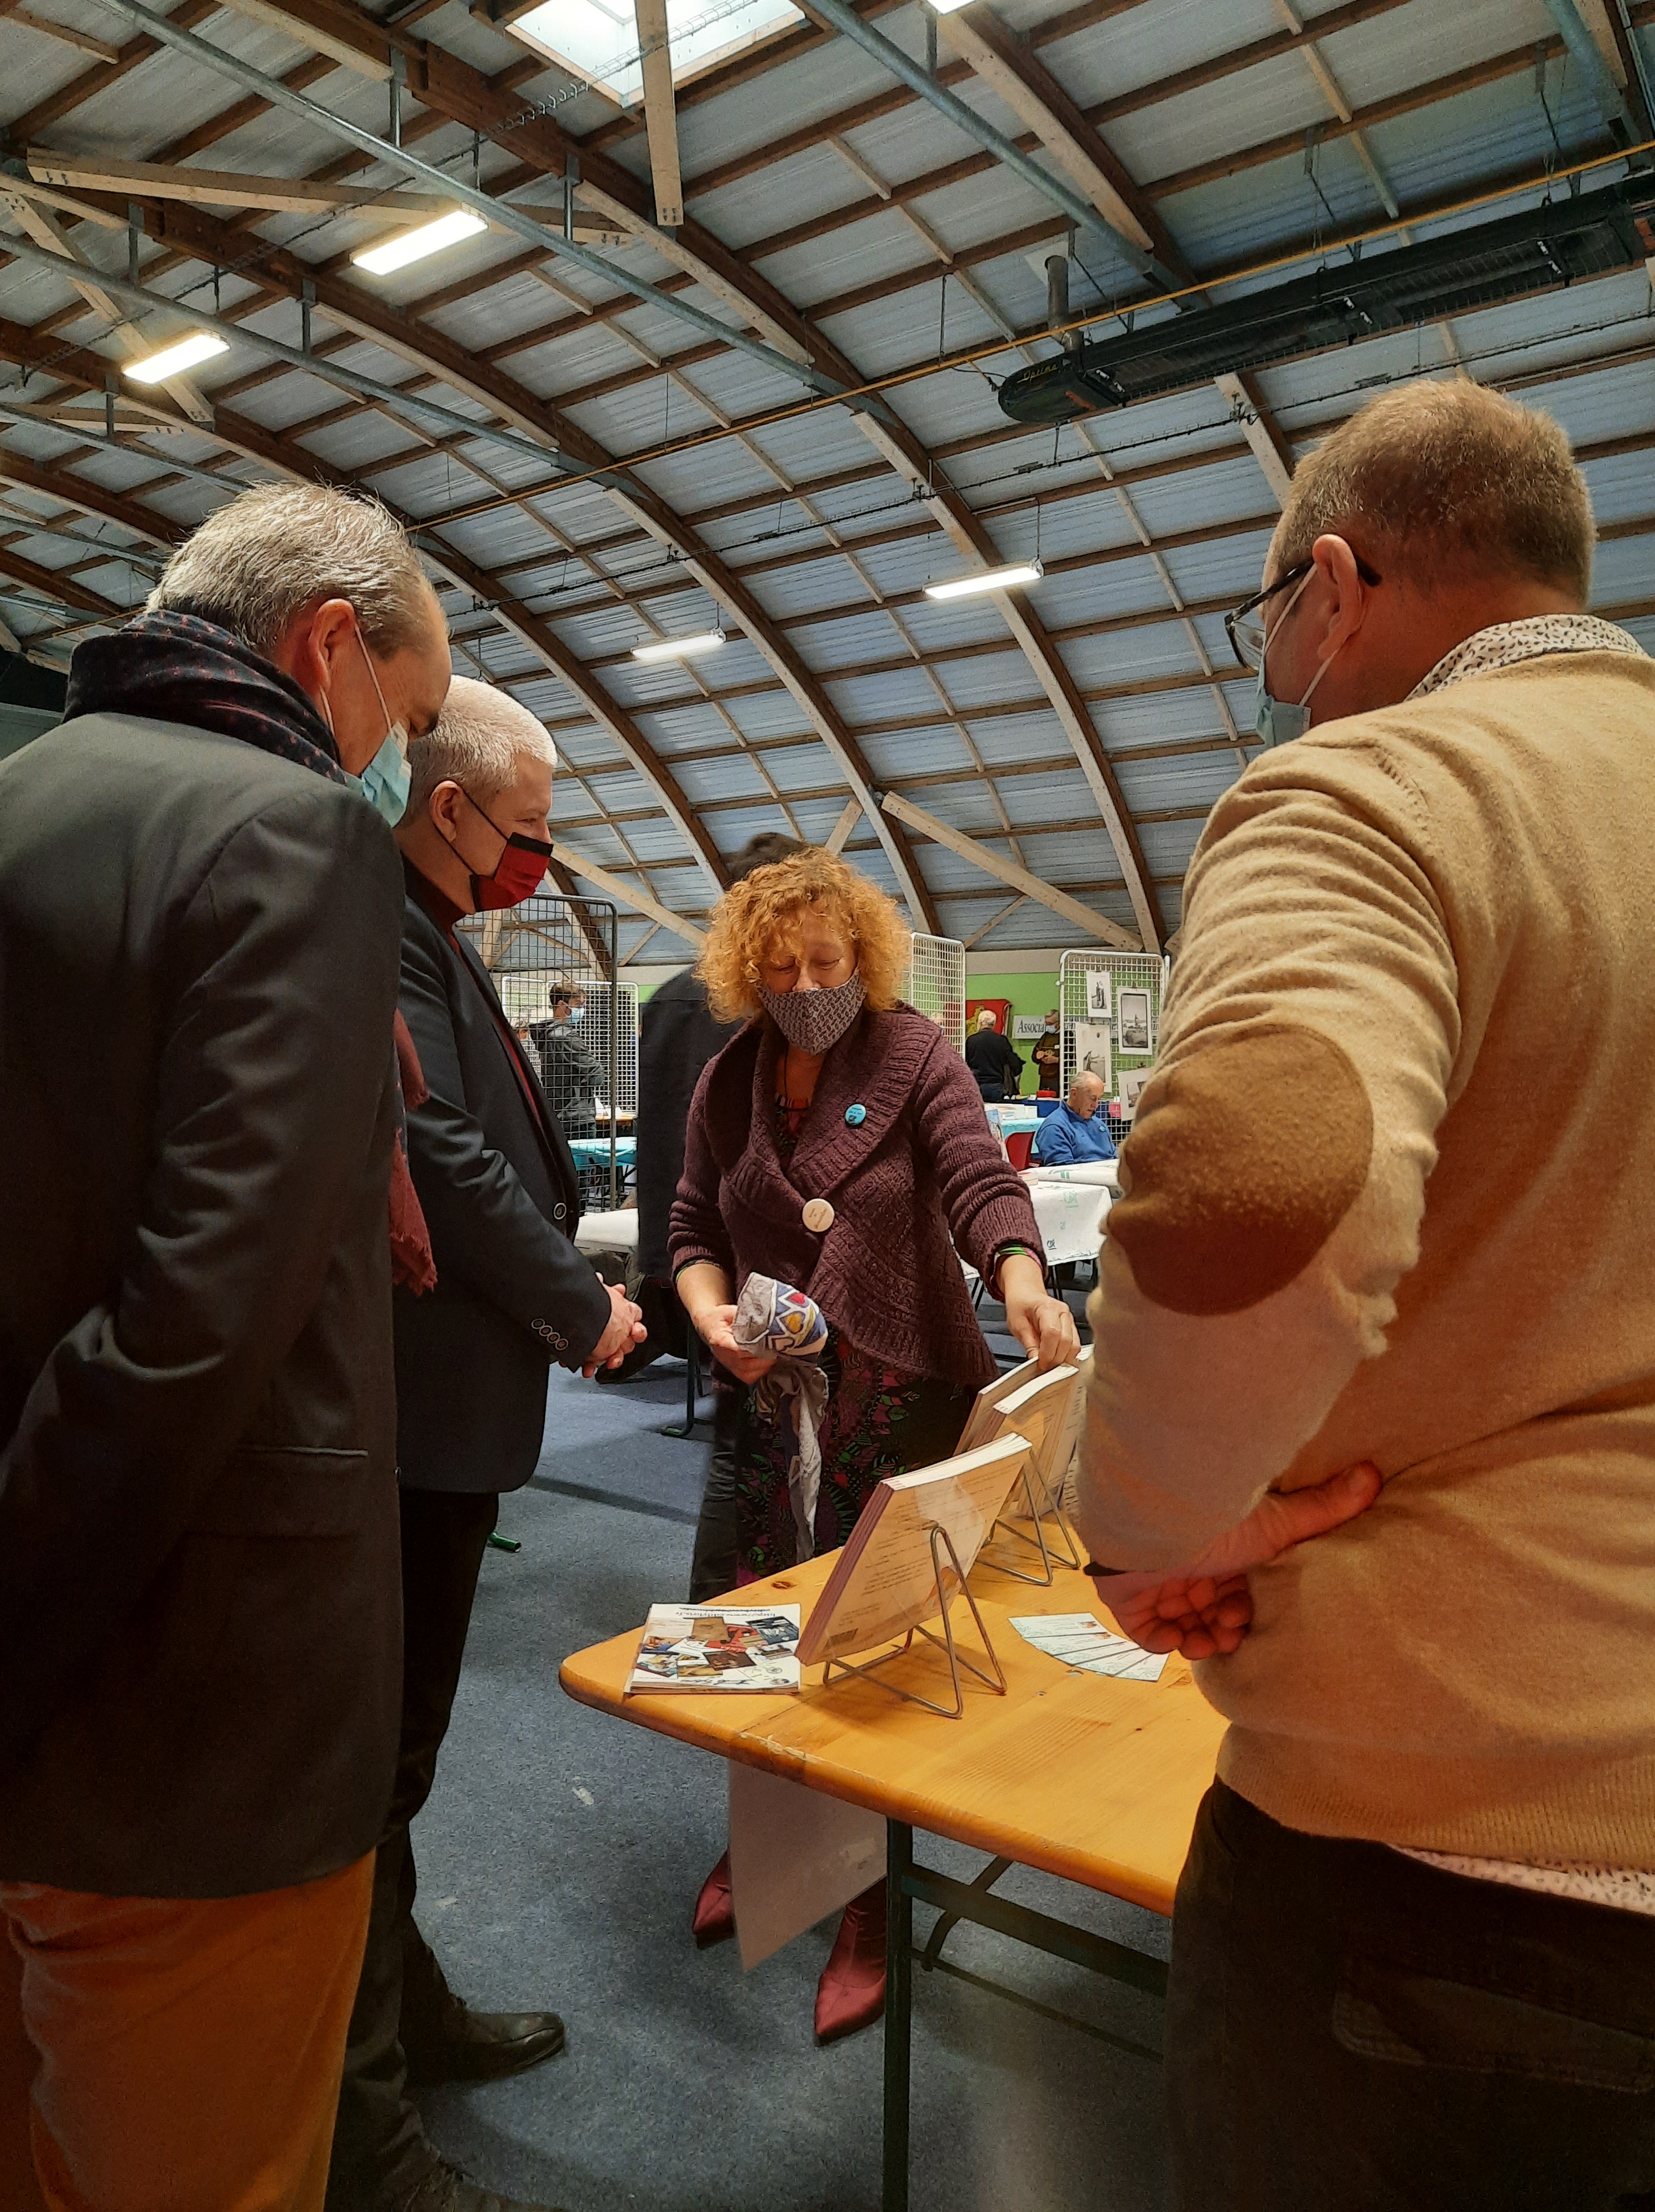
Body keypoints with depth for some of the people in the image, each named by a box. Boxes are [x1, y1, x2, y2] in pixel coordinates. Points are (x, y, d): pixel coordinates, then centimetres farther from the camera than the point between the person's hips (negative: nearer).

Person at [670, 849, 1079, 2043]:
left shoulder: (915, 1056, -5)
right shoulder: (727, 1082, 7)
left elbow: (981, 1182, -17)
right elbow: (696, 1227, 11)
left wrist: (1023, 1281, -36)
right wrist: (712, 1314, -9)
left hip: (903, 1397, -4)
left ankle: (871, 1907, 23)